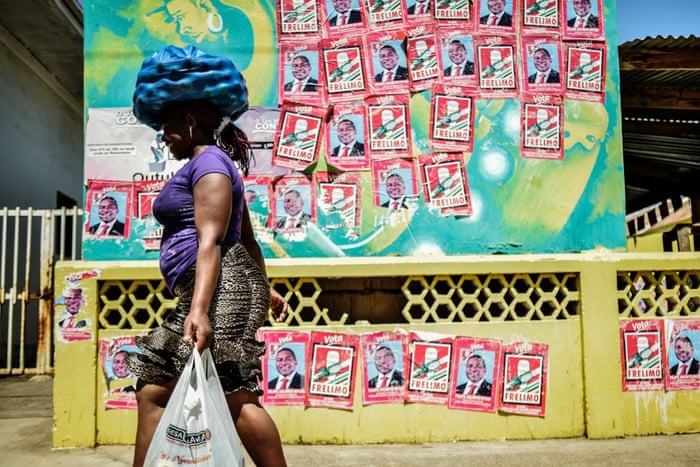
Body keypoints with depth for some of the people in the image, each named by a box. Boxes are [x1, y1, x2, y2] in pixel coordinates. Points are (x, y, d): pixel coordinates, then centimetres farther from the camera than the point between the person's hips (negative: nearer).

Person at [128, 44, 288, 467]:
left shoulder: (209, 161, -6)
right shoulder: (215, 166, 25)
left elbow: (210, 242, -19)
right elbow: (246, 238, 27)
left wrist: (198, 308, -28)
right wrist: (264, 288, 32)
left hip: (220, 290, -11)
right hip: (218, 292, 11)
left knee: (235, 397, -10)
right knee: (153, 393, 9)